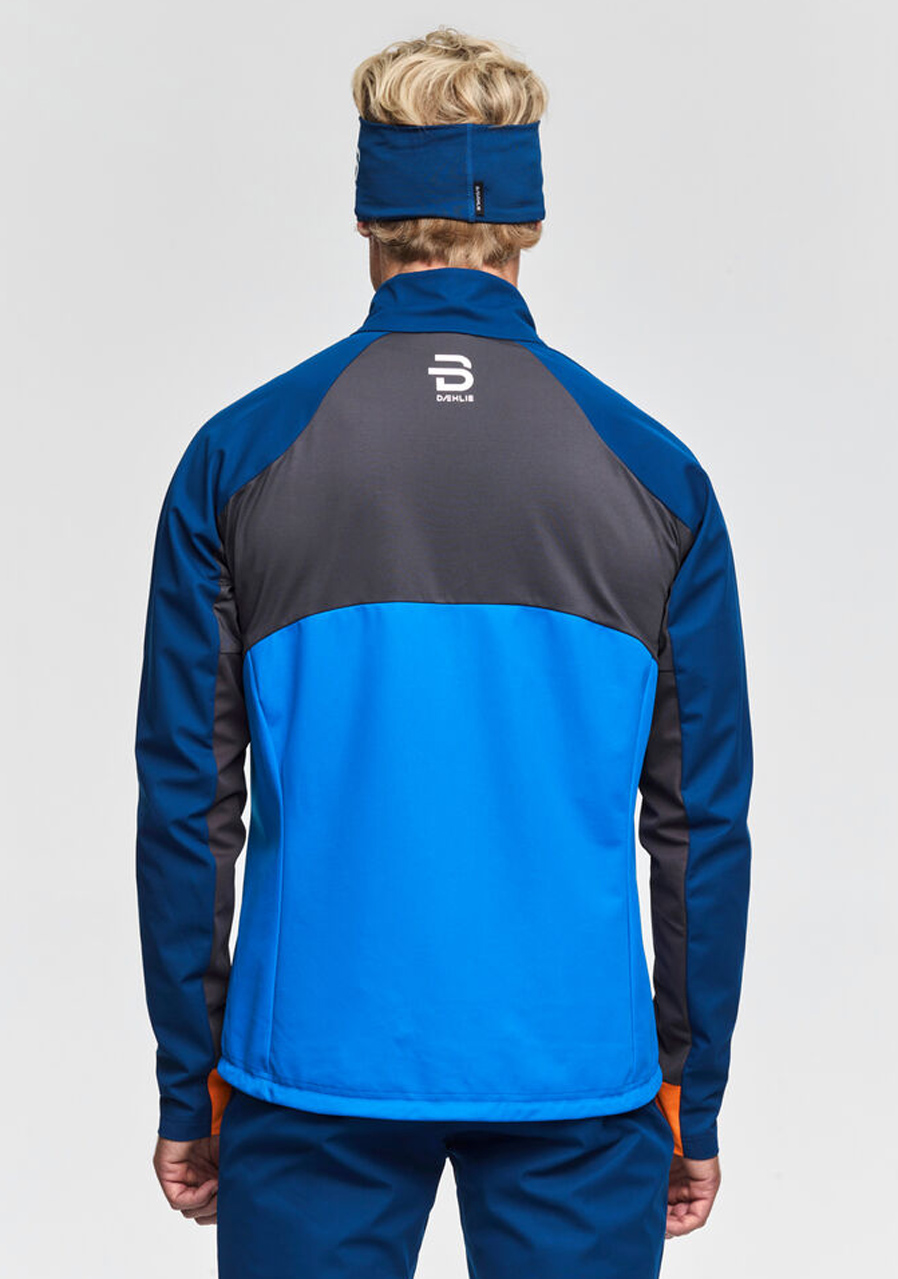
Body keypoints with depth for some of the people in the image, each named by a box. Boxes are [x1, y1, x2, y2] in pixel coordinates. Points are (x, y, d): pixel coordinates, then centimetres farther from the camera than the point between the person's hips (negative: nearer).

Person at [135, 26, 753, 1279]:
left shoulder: (238, 457, -3)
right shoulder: (653, 471, -1)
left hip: (312, 1072, 0)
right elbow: (703, 817, 1)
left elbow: (188, 801, -1)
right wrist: (694, 1102, 10)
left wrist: (189, 1092, 8)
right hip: (580, 1079, 0)